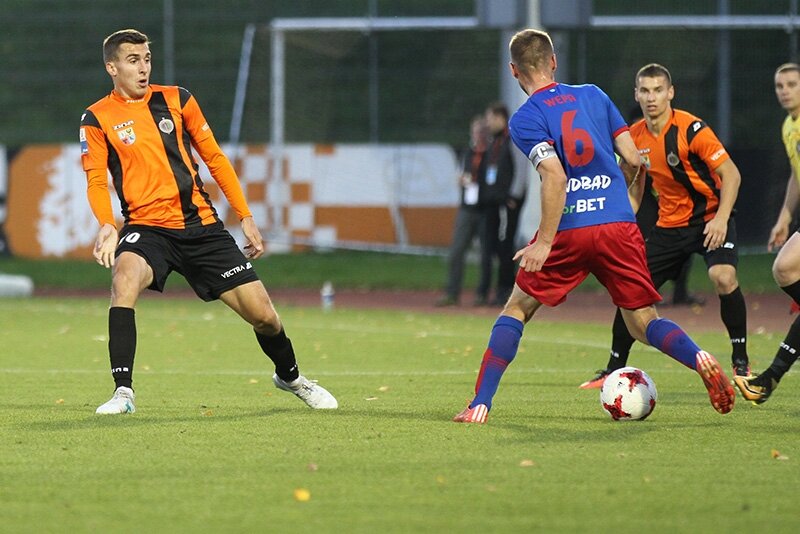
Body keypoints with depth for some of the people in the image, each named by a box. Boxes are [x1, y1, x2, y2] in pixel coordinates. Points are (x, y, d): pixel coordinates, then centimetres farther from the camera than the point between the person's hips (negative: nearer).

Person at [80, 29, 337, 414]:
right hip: (146, 227, -2)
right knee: (125, 277, -36)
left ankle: (290, 376, 33)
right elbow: (96, 181, -4)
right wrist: (106, 225, -24)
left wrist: (245, 216, 8)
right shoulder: (97, 119, 0)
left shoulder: (176, 100, 7)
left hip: (201, 226, 2)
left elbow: (214, 158, 12)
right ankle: (123, 392, -32)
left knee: (262, 313, 0)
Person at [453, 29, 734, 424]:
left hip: (569, 230, -3)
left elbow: (554, 175, -15)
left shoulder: (525, 119, -1)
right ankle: (699, 358, -20)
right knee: (644, 323, 9)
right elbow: (633, 160, 11)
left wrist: (544, 242, -16)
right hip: (618, 225, 3)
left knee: (516, 310, 13)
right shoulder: (593, 95, 13)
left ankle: (480, 405, 6)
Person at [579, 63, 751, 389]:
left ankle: (741, 362, -13)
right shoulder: (635, 137, -1)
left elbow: (730, 173, -17)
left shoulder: (690, 129, -18)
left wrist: (721, 218, -28)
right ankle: (614, 370, 18)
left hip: (709, 220, -6)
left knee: (723, 278, -29)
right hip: (670, 225, 6)